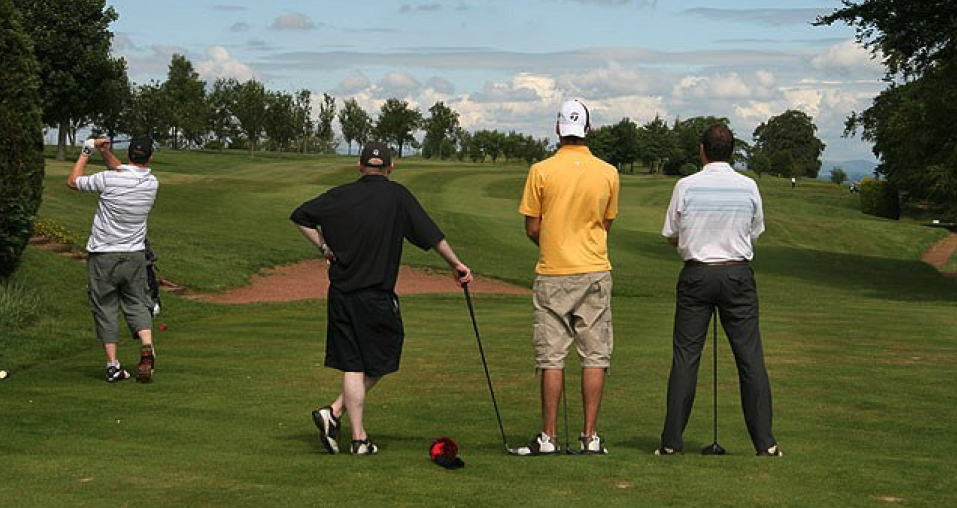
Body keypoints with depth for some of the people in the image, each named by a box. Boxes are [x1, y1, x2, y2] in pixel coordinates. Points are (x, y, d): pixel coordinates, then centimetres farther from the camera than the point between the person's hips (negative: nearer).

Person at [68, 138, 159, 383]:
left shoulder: (109, 179, -16)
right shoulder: (152, 183, -1)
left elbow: (73, 181, 1)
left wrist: (86, 152, 10)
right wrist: (105, 152, 13)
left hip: (103, 256, -3)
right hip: (135, 255, 3)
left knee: (105, 308, 5)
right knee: (137, 303, 11)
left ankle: (113, 365, 2)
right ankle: (147, 348, -14)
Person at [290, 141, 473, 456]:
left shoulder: (340, 195, 5)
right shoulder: (397, 196, -4)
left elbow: (301, 216, 9)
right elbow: (430, 234, -6)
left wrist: (324, 247, 12)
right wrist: (455, 264, 1)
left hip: (340, 294, 4)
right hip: (377, 297, -4)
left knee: (353, 365, 6)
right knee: (379, 363, 10)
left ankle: (359, 437, 2)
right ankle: (334, 412, 0)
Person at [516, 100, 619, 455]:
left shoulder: (541, 171, -6)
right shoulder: (608, 173, 1)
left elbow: (532, 229, -1)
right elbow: (606, 225, 11)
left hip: (552, 274, -1)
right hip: (595, 272, 1)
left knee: (551, 357, 2)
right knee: (595, 356, 5)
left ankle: (548, 437, 3)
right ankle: (590, 436, 4)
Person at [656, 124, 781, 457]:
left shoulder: (686, 186, -5)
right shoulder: (749, 187, -1)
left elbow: (671, 237, 4)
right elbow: (755, 233, 11)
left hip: (696, 274, -1)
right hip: (737, 274, 1)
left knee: (685, 357, 3)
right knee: (750, 358, 2)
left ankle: (672, 442, 2)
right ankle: (765, 443, 2)